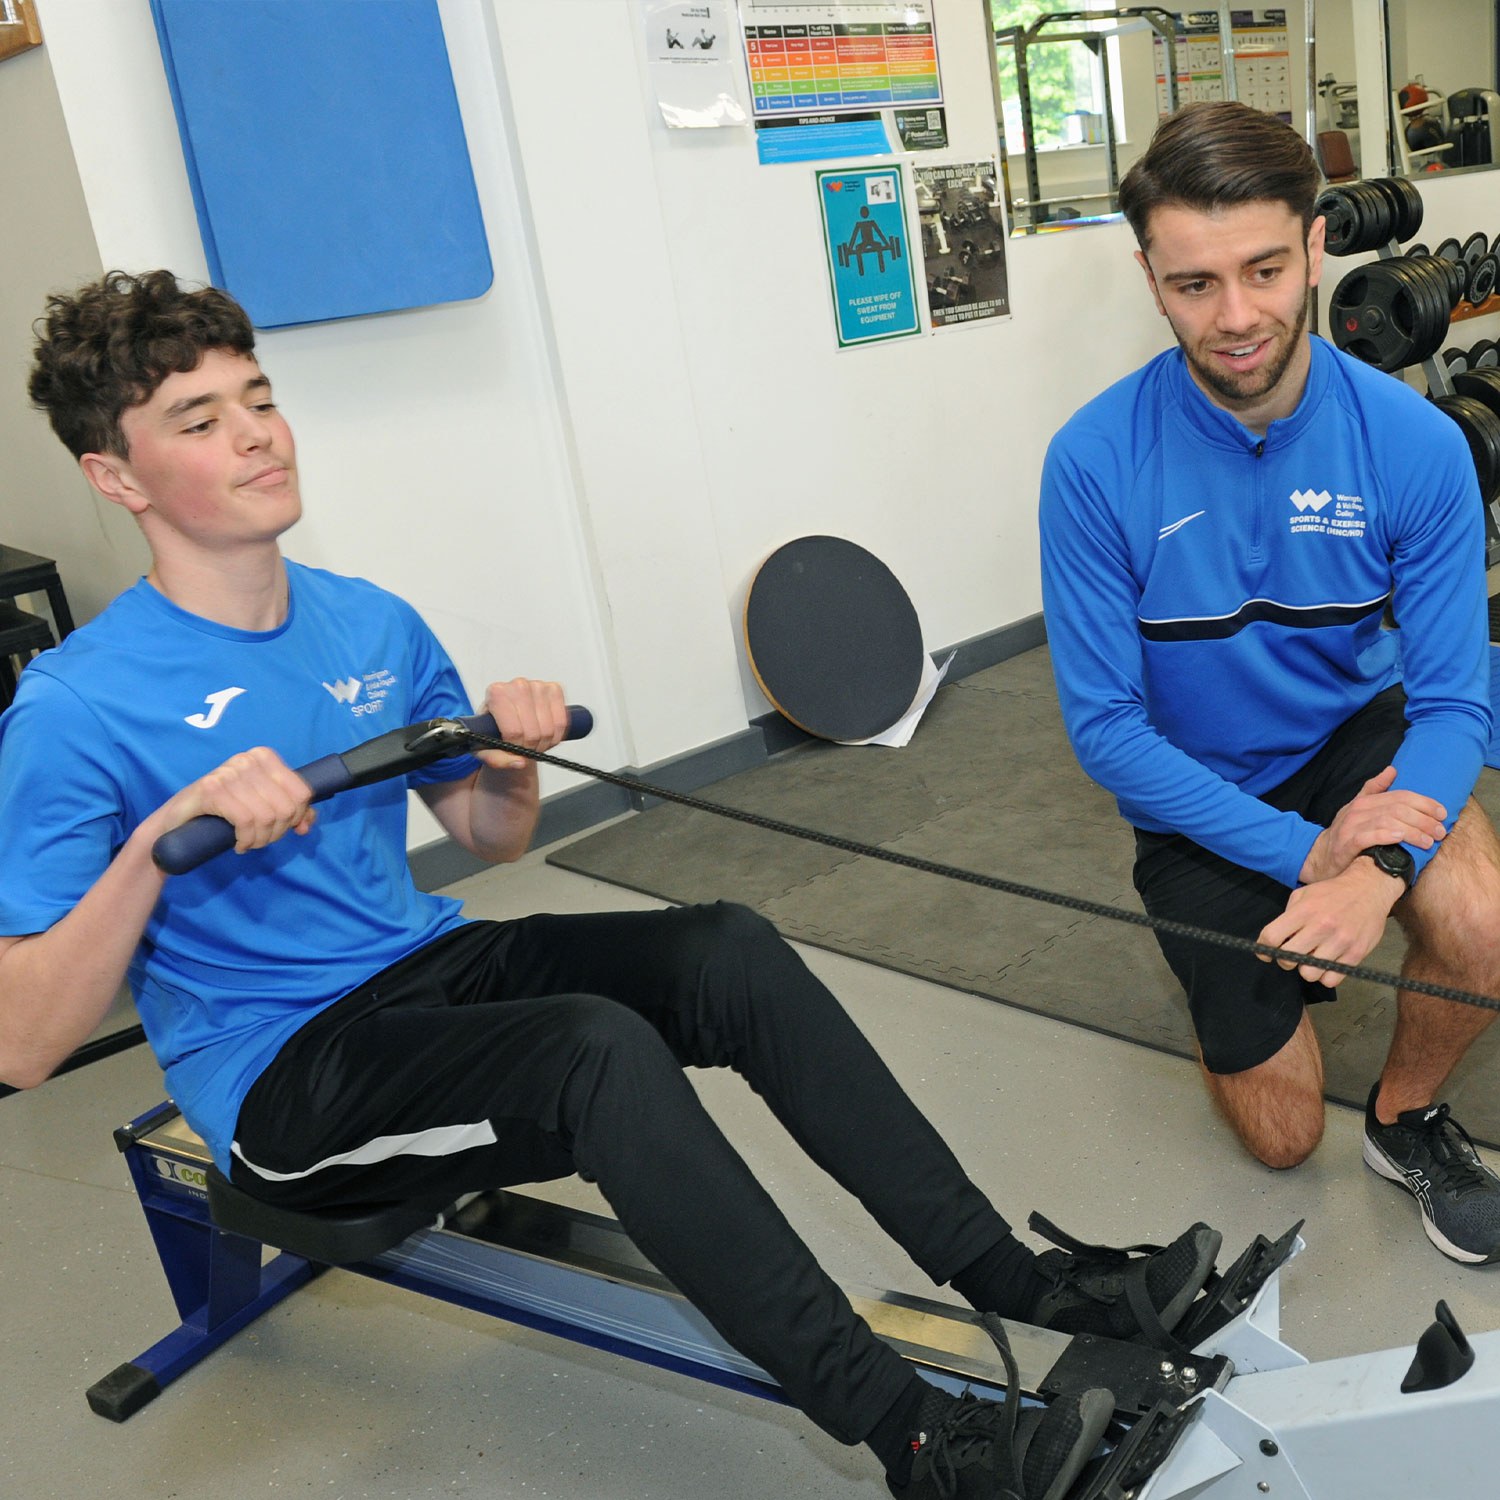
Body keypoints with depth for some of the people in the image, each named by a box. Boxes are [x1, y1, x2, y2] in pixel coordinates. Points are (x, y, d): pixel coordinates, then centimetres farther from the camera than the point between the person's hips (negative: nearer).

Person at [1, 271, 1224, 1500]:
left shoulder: (373, 625, 5)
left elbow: (492, 838, 14)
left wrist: (512, 757, -7)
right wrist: (163, 835, -30)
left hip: (433, 965, 6)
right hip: (283, 1079, -6)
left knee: (729, 950, -18)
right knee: (600, 1046, -32)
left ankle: (1009, 1274, -12)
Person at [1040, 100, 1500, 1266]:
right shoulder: (1095, 461, -24)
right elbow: (1104, 724, -20)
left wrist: (1375, 872, -34)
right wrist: (1303, 851, -27)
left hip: (1357, 733, 1)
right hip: (1200, 796, -1)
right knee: (1283, 1136, 7)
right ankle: (1240, 953, 39)